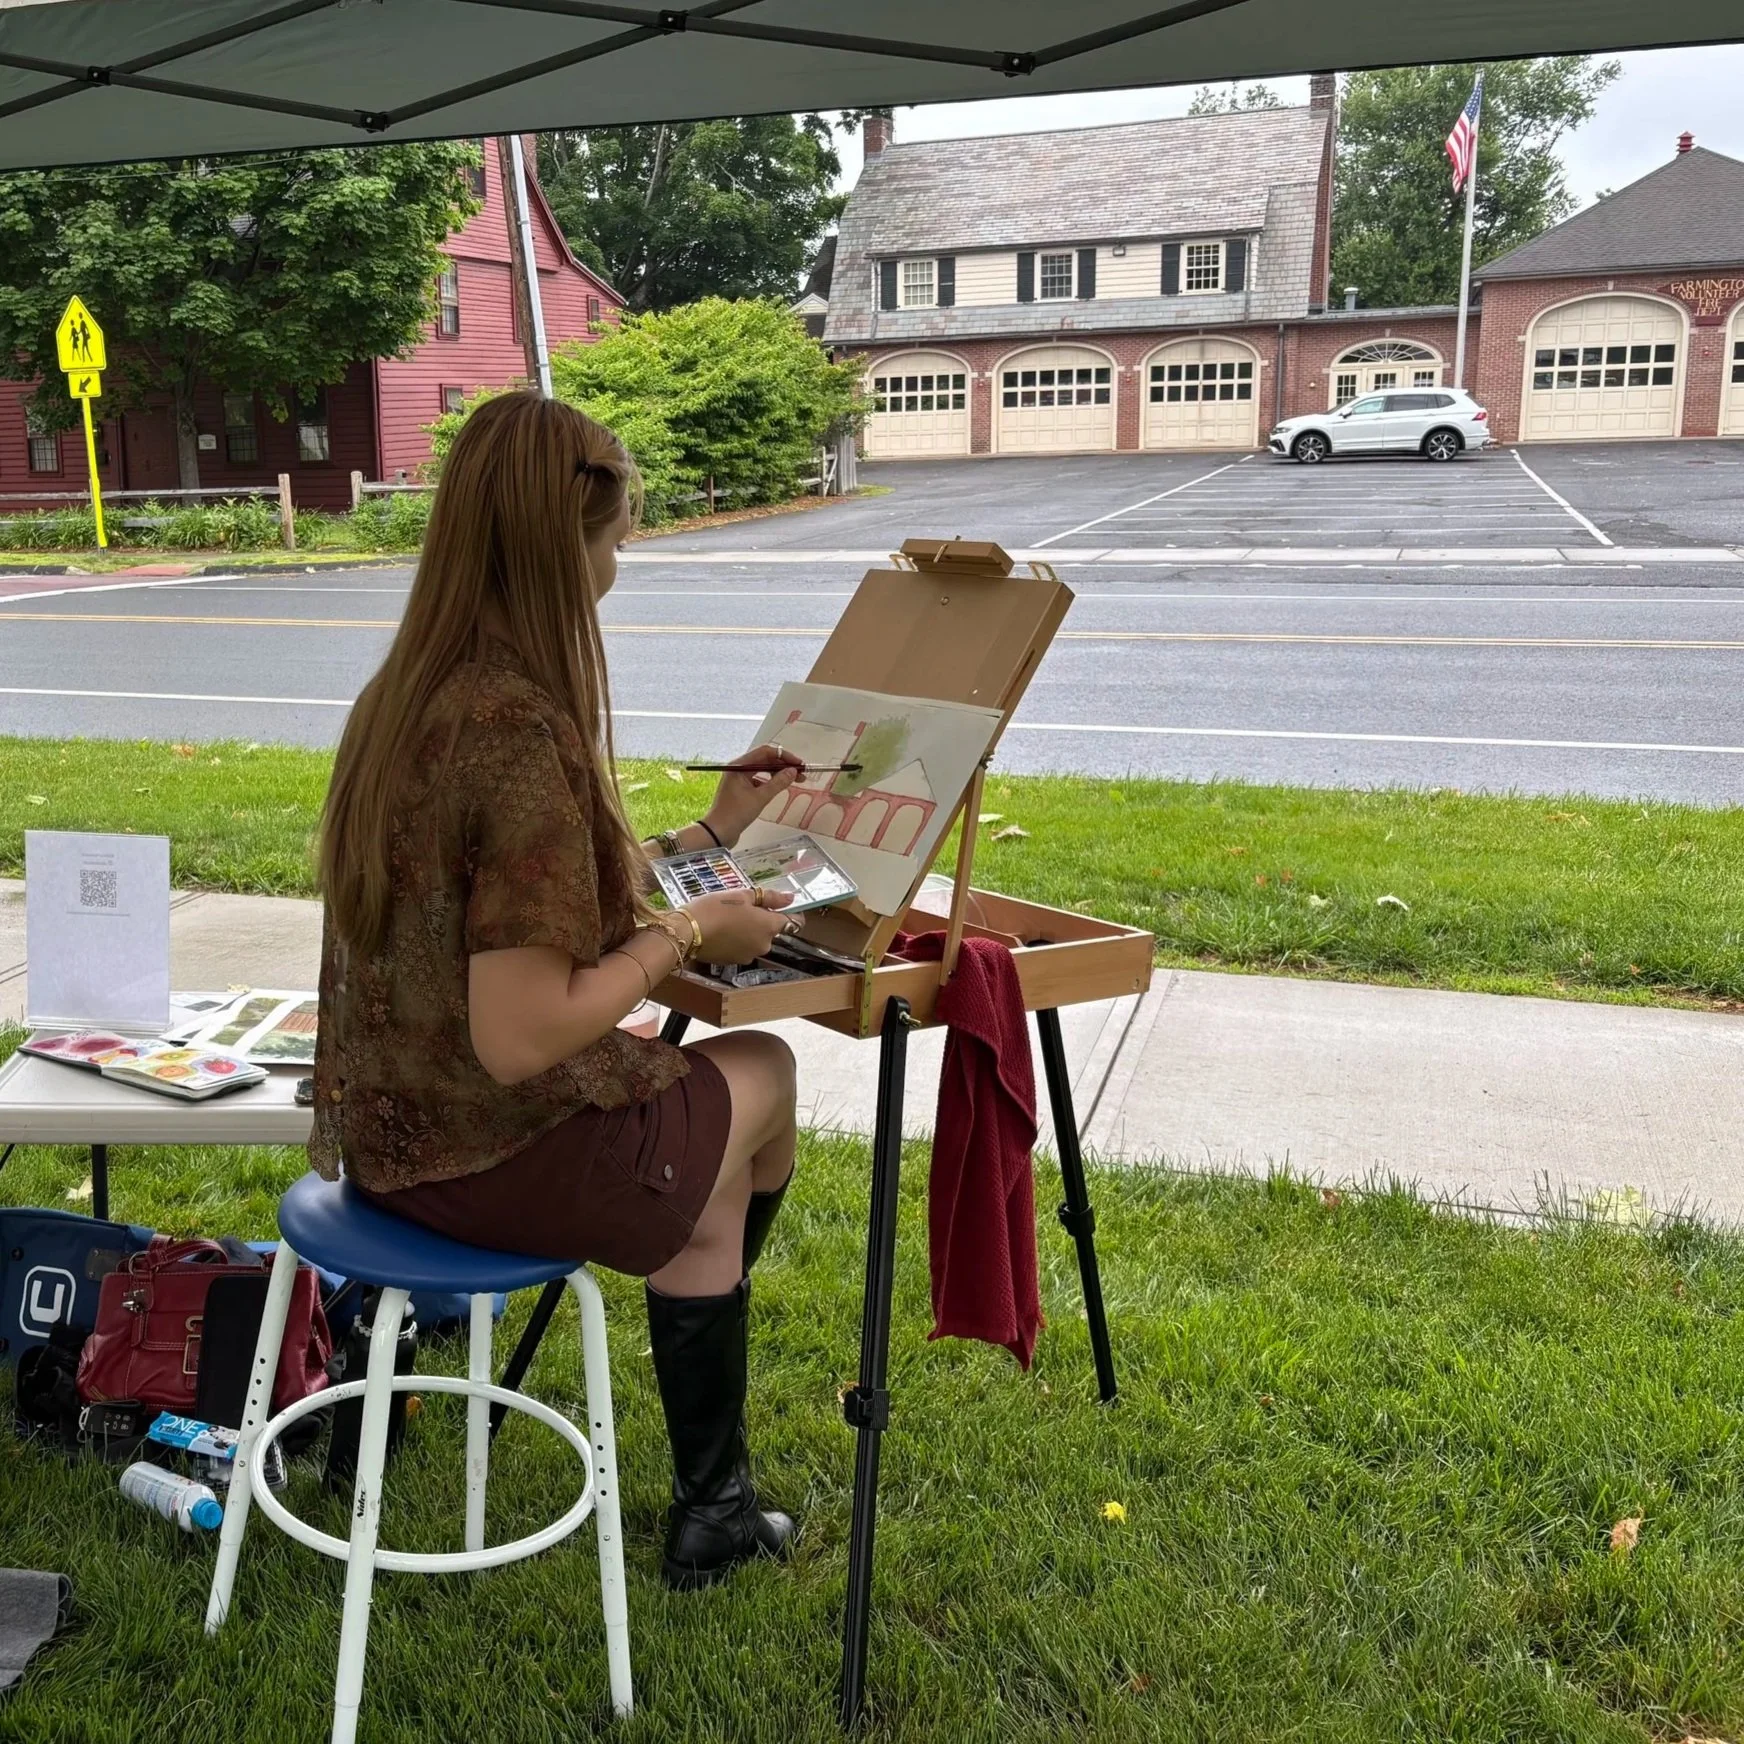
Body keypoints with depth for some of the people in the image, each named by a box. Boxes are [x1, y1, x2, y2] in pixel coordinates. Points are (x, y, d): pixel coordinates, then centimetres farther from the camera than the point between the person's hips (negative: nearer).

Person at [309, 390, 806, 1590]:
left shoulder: (404, 696, 2)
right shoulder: (524, 736, -27)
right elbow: (520, 1035, -28)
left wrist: (707, 838, 16)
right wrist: (690, 932, -15)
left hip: (393, 1126, 8)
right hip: (499, 1152, -8)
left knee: (709, 1192, 25)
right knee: (763, 1075, 20)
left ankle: (711, 1504, 33)